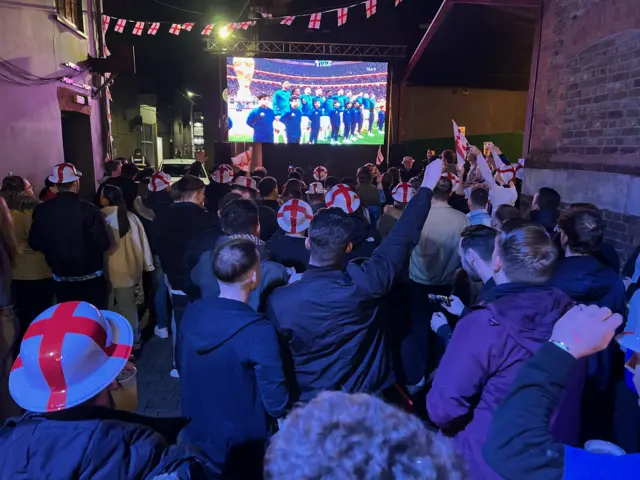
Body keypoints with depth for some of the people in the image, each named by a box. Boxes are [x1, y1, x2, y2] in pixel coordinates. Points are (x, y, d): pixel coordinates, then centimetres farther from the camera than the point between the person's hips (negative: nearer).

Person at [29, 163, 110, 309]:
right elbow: (103, 244, -17)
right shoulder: (88, 209, -19)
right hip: (91, 279, -4)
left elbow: (35, 244, 5)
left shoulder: (41, 211, -6)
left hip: (61, 280, 4)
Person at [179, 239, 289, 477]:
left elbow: (183, 368, 3)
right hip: (241, 447, -5)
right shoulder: (259, 332, -31)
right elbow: (276, 404, -23)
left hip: (196, 436, 5)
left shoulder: (192, 312, -13)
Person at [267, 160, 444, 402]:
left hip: (310, 403, 0)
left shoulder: (279, 300, -25)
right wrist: (426, 187, 1)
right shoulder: (365, 282, -25)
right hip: (368, 400, 1)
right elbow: (403, 237, -11)